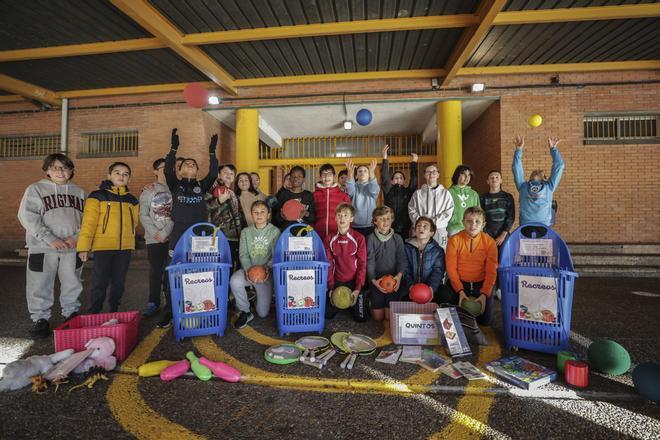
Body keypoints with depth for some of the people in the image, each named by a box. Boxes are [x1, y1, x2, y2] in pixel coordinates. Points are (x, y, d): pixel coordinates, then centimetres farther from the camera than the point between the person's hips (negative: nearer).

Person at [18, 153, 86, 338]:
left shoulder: (79, 192, 11)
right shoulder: (35, 189, 3)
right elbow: (27, 217, -7)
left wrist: (75, 237, -8)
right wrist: (51, 239, -15)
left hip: (73, 248, 2)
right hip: (42, 248, -2)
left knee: (72, 284, 10)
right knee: (40, 286, 4)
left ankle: (71, 315, 25)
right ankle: (40, 319, 19)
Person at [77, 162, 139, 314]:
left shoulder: (132, 200, 12)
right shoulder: (97, 196, -2)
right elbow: (88, 222, -9)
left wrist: (127, 237, 11)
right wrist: (84, 246, -14)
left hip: (125, 247, 4)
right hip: (103, 246, -4)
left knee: (119, 282, 12)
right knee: (100, 282, 0)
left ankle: (114, 312, 26)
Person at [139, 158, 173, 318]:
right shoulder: (148, 191, 6)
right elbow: (143, 215, 2)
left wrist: (165, 232, -10)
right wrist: (156, 233, -8)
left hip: (173, 237, 0)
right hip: (153, 238, 1)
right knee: (155, 271, 5)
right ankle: (153, 303, 15)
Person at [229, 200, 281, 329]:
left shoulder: (275, 232, -2)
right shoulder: (246, 232, 6)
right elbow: (243, 255, -2)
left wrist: (267, 268, -25)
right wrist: (248, 269, -20)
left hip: (266, 273, -1)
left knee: (263, 313, -1)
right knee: (234, 281, -34)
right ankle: (245, 312, -9)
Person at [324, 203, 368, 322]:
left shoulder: (359, 238, -9)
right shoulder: (329, 239, -3)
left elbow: (362, 264, -8)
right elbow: (328, 265, -1)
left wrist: (358, 289, -12)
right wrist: (331, 288, -5)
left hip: (354, 282, -1)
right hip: (337, 282, 2)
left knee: (361, 317, -4)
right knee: (328, 315, -1)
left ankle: (352, 303, 28)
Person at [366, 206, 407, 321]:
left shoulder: (397, 238, 3)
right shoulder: (371, 239, -2)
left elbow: (402, 259, -2)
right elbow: (369, 261, -6)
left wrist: (399, 275, -20)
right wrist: (373, 280, -18)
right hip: (377, 279, -1)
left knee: (390, 316, -4)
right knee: (378, 317, 2)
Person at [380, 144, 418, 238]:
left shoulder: (409, 192, 10)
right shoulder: (388, 191, 7)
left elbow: (414, 179, 2)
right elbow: (384, 178, -2)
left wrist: (414, 162, -3)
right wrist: (385, 159, -8)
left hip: (406, 229, 1)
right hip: (390, 229, -1)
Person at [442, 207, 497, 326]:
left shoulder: (489, 242, -6)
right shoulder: (454, 240, -9)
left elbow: (491, 271, -7)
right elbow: (451, 268, -9)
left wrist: (485, 294, -18)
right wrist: (460, 291, -18)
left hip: (482, 284, 1)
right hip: (459, 283, -1)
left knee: (485, 320, -2)